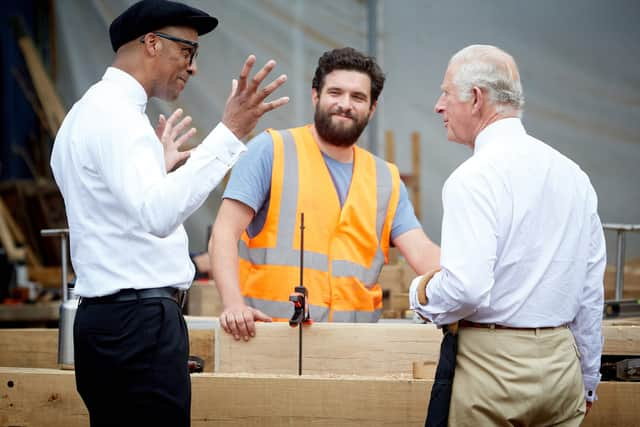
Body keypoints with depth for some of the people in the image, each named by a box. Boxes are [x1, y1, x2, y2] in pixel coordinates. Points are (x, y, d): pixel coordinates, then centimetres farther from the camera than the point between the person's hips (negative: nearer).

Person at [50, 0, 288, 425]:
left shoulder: (95, 111, 19)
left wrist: (159, 166, 30)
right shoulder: (115, 113, -13)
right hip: (139, 321, -11)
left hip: (110, 316, 11)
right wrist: (229, 135, -31)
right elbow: (158, 215, -29)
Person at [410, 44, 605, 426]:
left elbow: (466, 287, -23)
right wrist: (587, 382, 21)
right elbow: (591, 291, 13)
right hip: (562, 362, 7)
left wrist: (422, 293, -1)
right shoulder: (573, 175, 9)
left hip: (493, 359, -6)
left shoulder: (474, 177, -13)